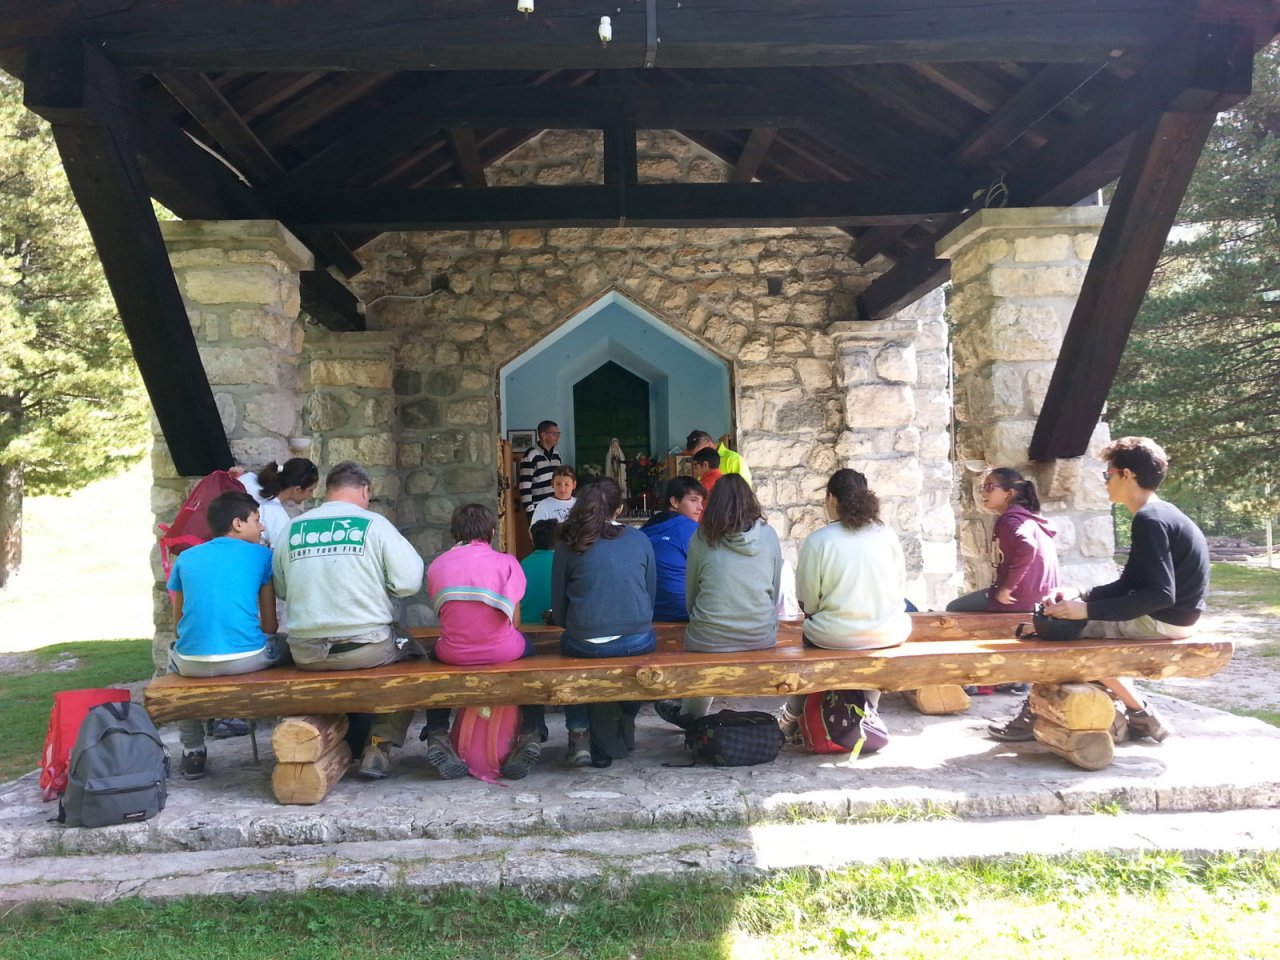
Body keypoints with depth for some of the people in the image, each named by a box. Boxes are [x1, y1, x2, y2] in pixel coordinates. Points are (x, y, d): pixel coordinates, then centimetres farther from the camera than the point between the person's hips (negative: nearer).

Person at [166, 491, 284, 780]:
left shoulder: (186, 557, 16)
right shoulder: (261, 554, 10)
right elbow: (270, 625, 11)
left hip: (193, 663, 3)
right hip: (247, 659, -2)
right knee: (281, 646, 29)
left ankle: (192, 753, 35)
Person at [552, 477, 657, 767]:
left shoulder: (569, 545, 1)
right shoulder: (640, 540, 5)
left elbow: (559, 610, 4)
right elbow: (651, 596, 12)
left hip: (585, 645, -1)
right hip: (638, 643, 1)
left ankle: (605, 746, 30)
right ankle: (623, 735, 38)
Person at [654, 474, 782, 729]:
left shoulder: (703, 538, -4)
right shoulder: (768, 535, 0)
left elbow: (690, 593, 6)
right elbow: (775, 590, 9)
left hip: (710, 640, -2)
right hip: (762, 638, 3)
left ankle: (690, 716, 43)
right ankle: (692, 716, 40)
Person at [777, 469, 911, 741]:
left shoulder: (817, 541, -11)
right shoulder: (887, 535, -1)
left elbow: (808, 602, -8)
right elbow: (901, 589, 7)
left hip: (835, 636, -2)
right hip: (888, 635, 3)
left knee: (810, 633, 28)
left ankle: (791, 720, 41)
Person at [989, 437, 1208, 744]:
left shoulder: (1149, 520, -20)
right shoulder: (1158, 515, 11)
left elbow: (1161, 594, -27)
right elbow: (1127, 585, 12)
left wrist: (1088, 610, -26)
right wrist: (1080, 595, -1)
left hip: (1162, 620, -10)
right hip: (1164, 616, 10)